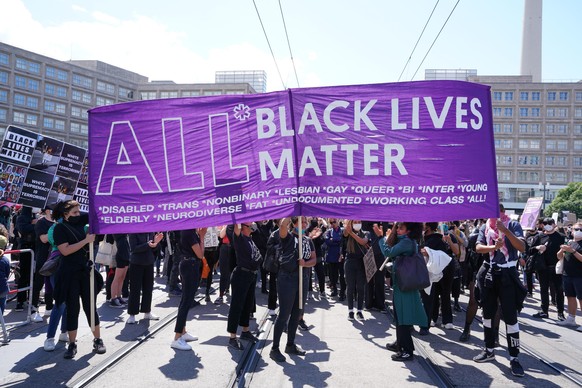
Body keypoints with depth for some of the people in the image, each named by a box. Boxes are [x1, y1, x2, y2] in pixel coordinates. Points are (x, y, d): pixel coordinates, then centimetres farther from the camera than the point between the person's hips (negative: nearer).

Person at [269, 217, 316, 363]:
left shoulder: (308, 240, 13)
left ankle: (290, 345, 28)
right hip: (287, 278, -6)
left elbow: (314, 260, 8)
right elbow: (283, 225, -27)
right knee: (284, 314, -5)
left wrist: (305, 263, -12)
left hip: (303, 278, 7)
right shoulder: (288, 237, -5)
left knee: (297, 314, 14)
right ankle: (274, 349, 4)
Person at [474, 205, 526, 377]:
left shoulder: (513, 225, -2)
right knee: (488, 313, 13)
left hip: (507, 274, -4)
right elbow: (478, 247, -7)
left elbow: (522, 247, -16)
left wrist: (506, 230, -26)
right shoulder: (485, 228, 7)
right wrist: (494, 247, -25)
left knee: (510, 317, -6)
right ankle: (489, 350, 28)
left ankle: (514, 358, 1)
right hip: (488, 273, 4)